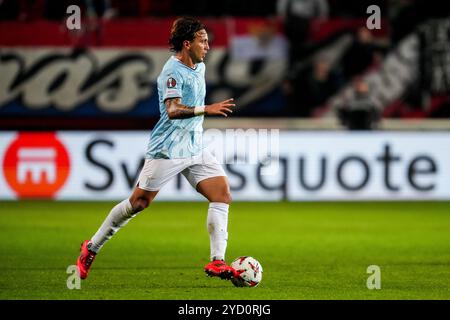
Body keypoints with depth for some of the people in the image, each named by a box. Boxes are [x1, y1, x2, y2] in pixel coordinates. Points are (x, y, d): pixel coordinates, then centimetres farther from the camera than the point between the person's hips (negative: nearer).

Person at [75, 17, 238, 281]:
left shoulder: (199, 67, 10)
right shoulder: (173, 71, -17)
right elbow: (172, 109, -31)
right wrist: (206, 109, -41)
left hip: (195, 148, 8)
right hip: (167, 150, -8)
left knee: (222, 193, -8)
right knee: (139, 203, 1)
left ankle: (217, 261, -10)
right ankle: (92, 248, 17)